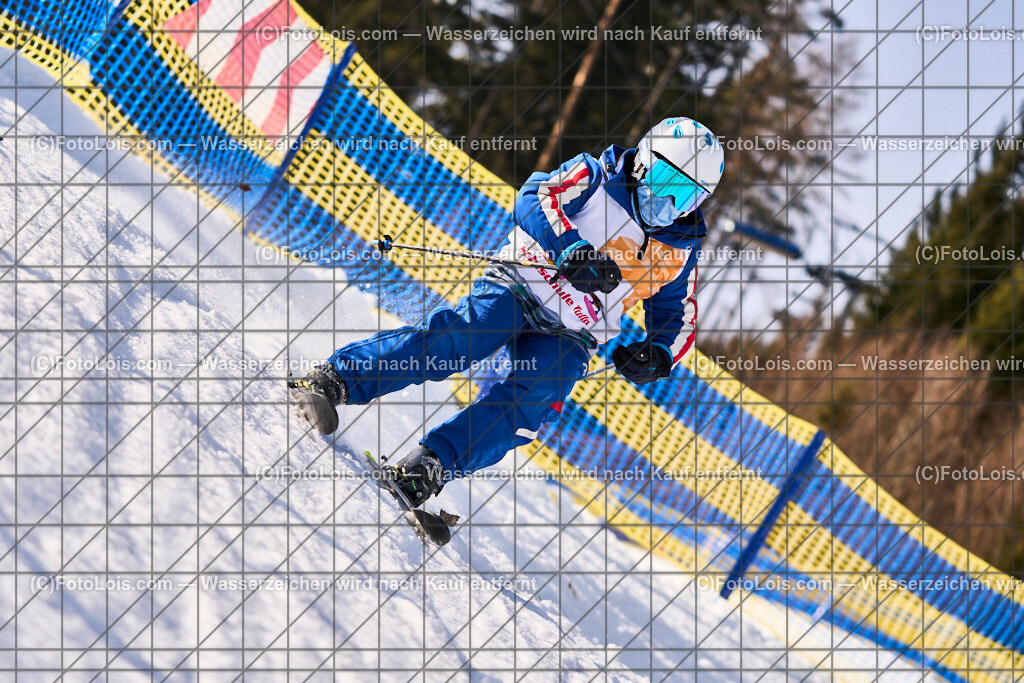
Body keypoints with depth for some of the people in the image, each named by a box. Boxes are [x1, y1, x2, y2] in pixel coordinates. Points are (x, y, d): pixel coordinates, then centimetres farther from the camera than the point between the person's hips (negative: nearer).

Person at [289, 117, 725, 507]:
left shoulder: (680, 251, 11)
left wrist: (658, 354, -3)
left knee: (533, 402, -26)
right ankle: (331, 382, -30)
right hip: (520, 286, -3)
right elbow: (536, 197, -15)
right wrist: (572, 250, -30)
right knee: (459, 338, -30)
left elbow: (678, 319, 19)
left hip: (568, 338, 4)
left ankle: (431, 467, -35)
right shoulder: (599, 177, -1)